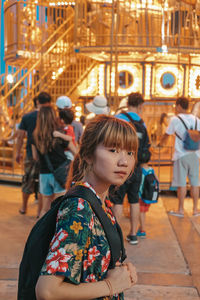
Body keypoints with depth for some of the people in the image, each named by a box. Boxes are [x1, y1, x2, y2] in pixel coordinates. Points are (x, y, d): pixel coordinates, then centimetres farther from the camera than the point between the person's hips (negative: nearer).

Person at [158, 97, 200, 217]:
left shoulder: (175, 119, -4)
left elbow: (167, 135, 7)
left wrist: (161, 143, 27)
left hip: (181, 155, -4)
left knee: (182, 183, 1)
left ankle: (181, 210, 7)